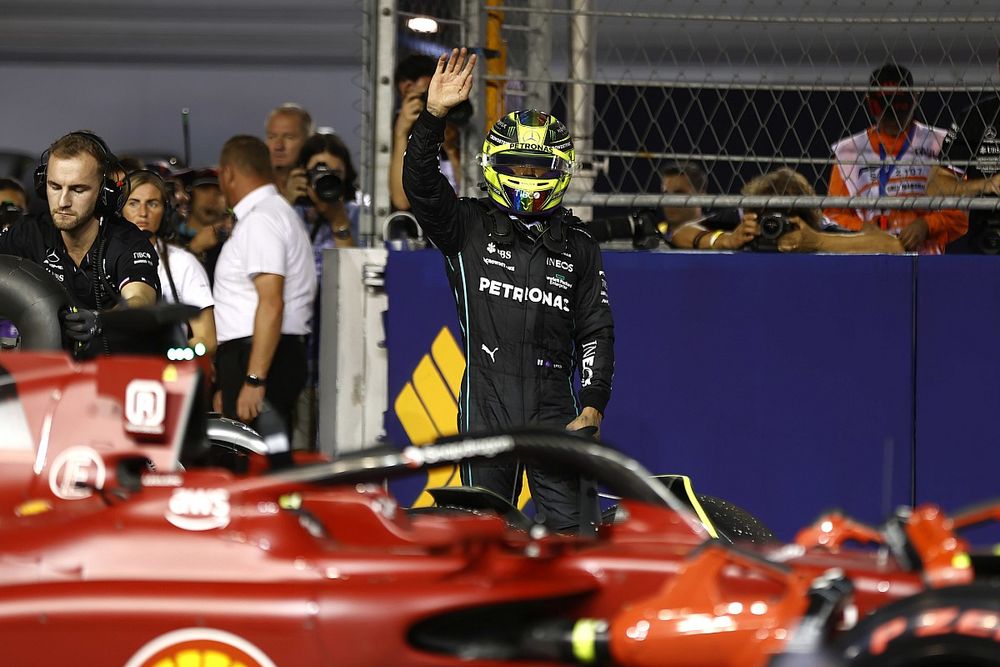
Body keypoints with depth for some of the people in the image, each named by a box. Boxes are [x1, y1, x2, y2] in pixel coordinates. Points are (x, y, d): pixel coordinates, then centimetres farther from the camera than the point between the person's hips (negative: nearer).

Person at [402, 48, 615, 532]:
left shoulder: (577, 247, 12)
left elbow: (596, 332, 12)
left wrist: (593, 406, 0)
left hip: (554, 410, 1)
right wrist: (434, 115, -23)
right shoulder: (469, 228, 7)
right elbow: (420, 183, -9)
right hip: (487, 409, -1)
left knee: (570, 533, -6)